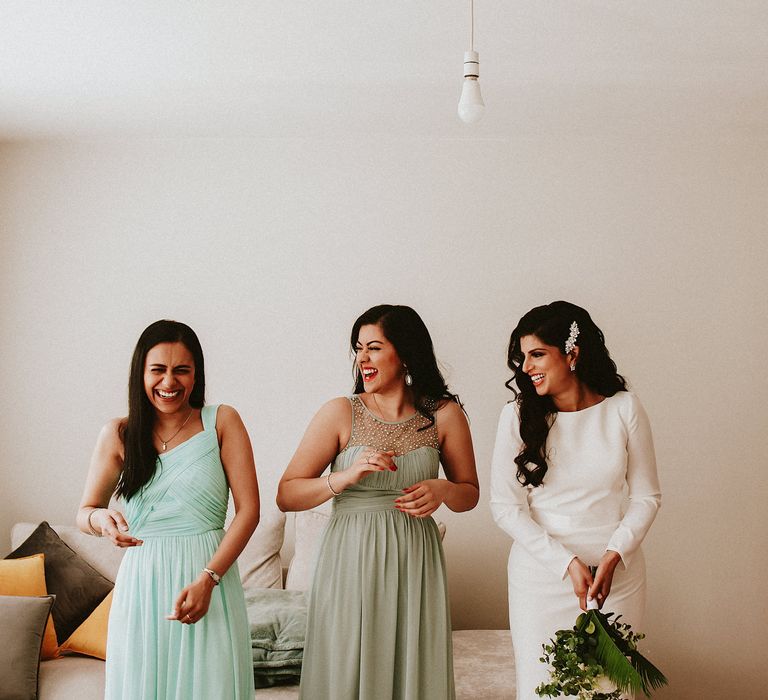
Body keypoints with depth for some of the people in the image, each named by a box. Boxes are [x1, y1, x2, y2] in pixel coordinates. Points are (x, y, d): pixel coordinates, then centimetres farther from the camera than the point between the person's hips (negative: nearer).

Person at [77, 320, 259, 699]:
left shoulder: (222, 422, -1)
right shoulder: (118, 434, 4)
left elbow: (248, 509, -5)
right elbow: (84, 511, 13)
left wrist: (208, 578, -15)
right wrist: (101, 518, -12)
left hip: (208, 573, -1)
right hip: (141, 584, 2)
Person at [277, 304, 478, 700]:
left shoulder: (445, 415, 3)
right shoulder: (339, 413, -2)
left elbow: (469, 495, 13)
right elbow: (286, 496, -4)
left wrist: (443, 490, -9)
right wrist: (346, 476, -18)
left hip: (414, 563, 1)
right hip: (351, 563, -1)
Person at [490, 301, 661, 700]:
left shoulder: (624, 409, -4)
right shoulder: (518, 416, -6)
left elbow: (646, 496, 2)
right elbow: (505, 507, -7)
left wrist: (613, 556, -12)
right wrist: (567, 562, -14)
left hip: (616, 573, 1)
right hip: (540, 573, 0)